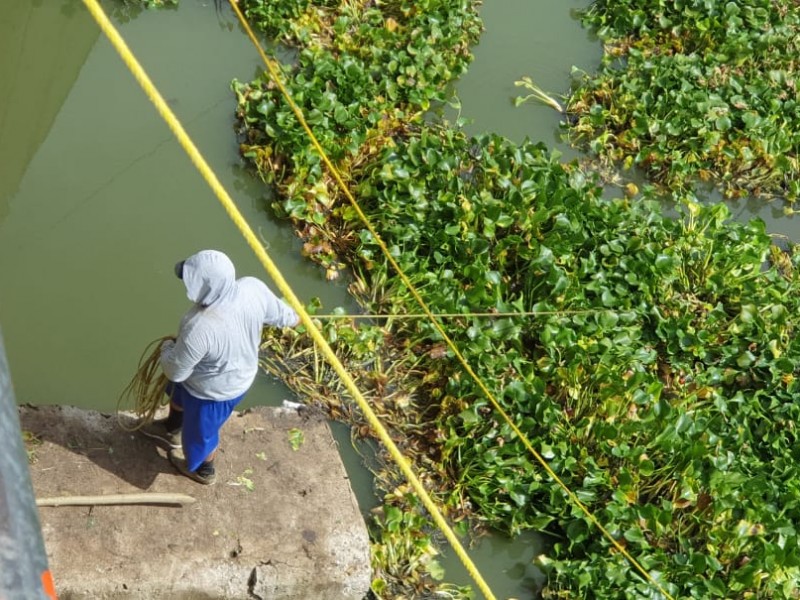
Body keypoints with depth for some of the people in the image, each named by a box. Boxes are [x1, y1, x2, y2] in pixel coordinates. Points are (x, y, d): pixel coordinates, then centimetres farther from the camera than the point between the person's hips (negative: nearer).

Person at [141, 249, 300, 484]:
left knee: (200, 430, 27)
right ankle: (171, 429, 66)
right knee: (178, 392, 35)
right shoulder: (253, 287, -28)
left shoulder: (200, 328, -45)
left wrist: (167, 347, -6)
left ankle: (201, 470, 59)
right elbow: (278, 313, -6)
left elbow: (176, 371, -27)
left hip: (214, 390, -7)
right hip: (239, 371, 7)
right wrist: (292, 317, 18)